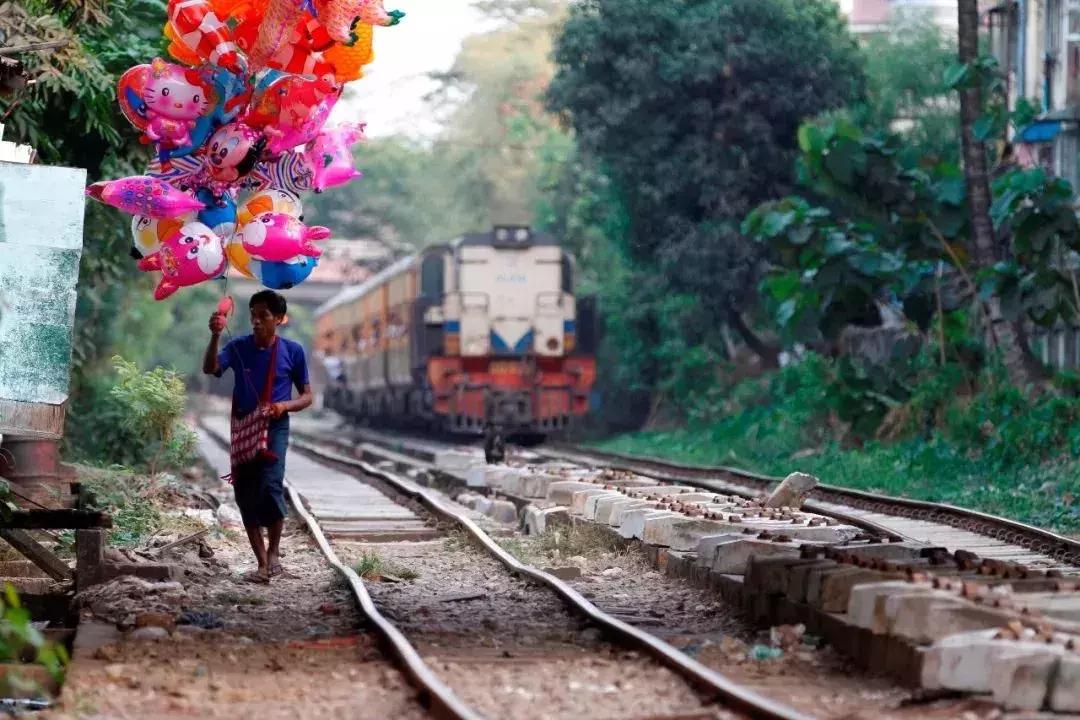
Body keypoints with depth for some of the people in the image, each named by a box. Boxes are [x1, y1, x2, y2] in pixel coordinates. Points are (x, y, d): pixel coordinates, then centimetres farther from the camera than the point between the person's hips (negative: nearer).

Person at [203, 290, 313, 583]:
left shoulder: (292, 351, -1)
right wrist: (215, 336, -33)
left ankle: (274, 552, -3)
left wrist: (284, 406, -15)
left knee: (270, 486, -22)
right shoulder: (238, 347, 1)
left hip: (275, 428, -2)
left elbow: (307, 396, 6)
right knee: (245, 496, 1)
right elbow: (210, 368, -16)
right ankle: (263, 564, 9)